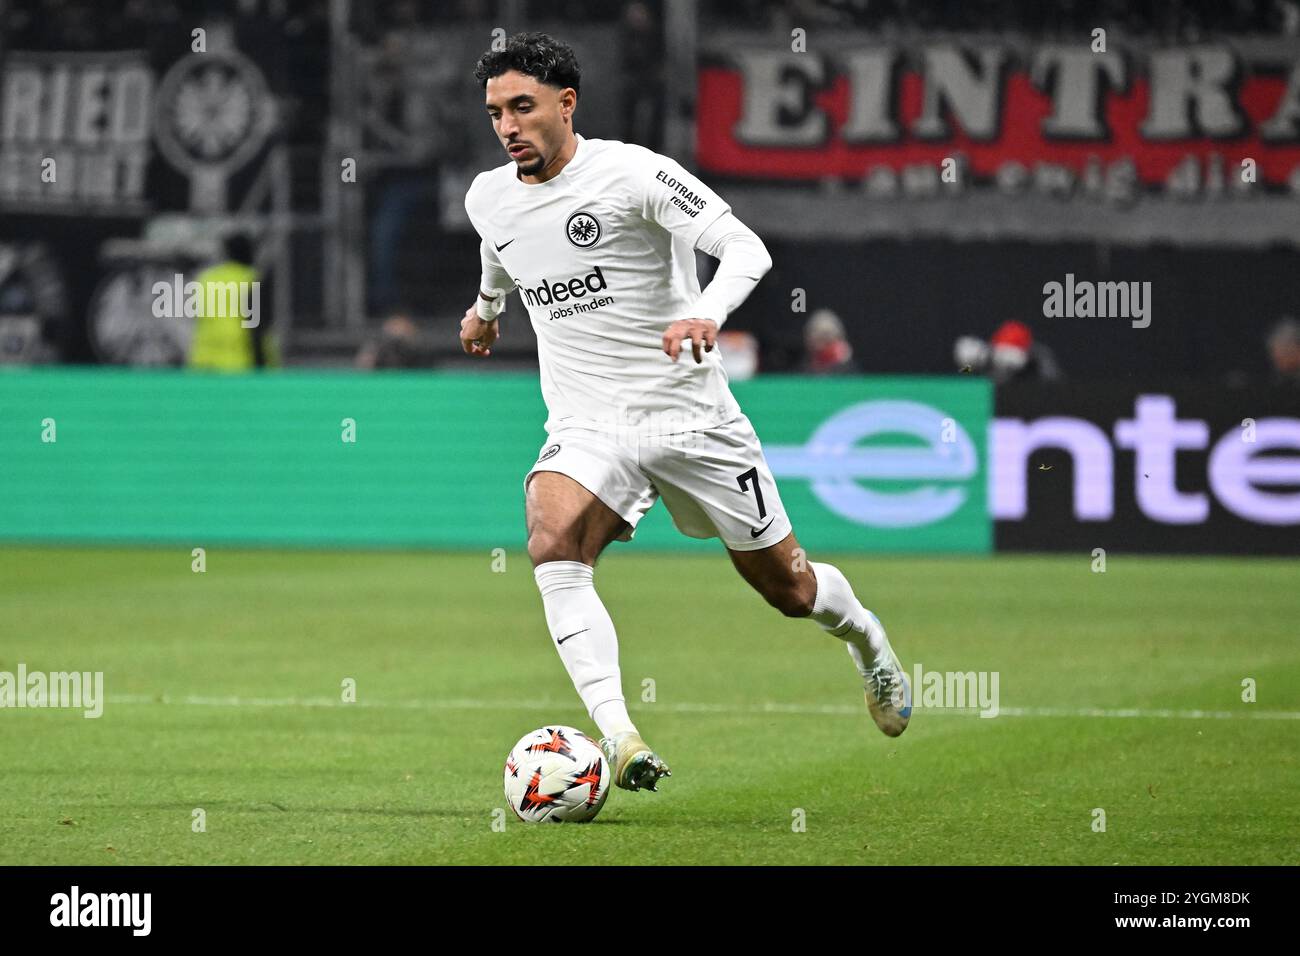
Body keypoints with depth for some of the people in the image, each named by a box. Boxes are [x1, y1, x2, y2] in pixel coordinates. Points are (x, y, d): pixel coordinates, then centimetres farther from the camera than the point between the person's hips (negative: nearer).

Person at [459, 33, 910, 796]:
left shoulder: (632, 174, -15)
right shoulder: (488, 199, 3)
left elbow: (747, 249, -21)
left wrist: (707, 315, -41)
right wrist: (487, 305, 49)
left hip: (689, 415, -3)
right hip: (586, 428, 3)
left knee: (784, 583, 10)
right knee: (552, 541, -29)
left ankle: (864, 635, 46)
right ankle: (617, 733, -38)